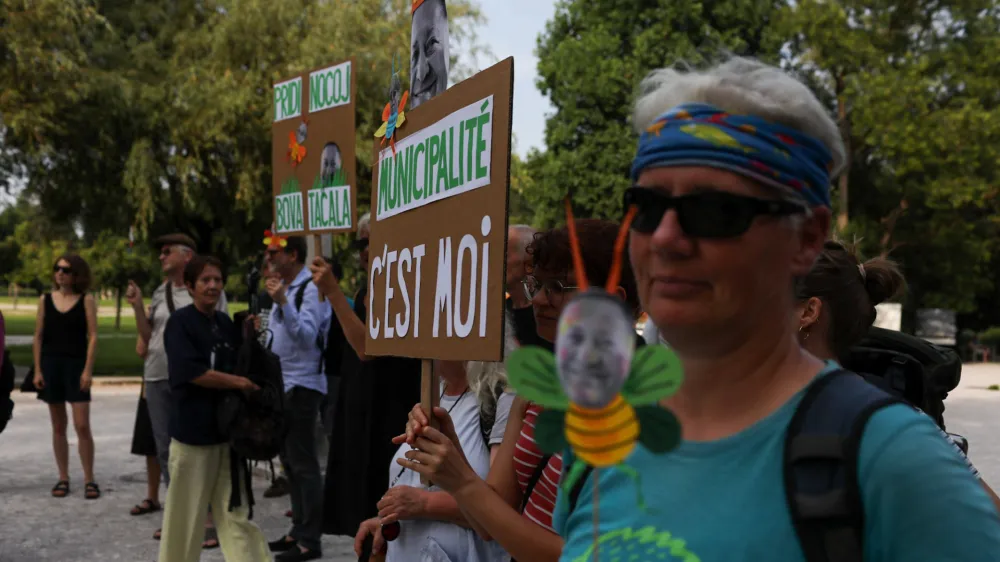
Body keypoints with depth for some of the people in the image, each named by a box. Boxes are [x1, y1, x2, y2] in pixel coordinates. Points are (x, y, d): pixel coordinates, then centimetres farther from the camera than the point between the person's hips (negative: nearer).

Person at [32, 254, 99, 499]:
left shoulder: (86, 300, -2)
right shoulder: (45, 300, 7)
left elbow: (93, 336, -5)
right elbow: (38, 337, 7)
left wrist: (88, 370, -11)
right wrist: (37, 370, 1)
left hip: (76, 365, -3)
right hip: (51, 365, 3)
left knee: (82, 426, -6)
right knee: (58, 426, 8)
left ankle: (89, 480, 1)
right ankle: (63, 478, 16)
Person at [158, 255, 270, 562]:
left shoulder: (226, 324, 11)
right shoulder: (180, 322, -8)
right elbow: (192, 372, -18)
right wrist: (239, 383, -14)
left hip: (226, 426, 5)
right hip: (192, 428, -5)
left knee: (235, 508, 5)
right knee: (186, 510, 5)